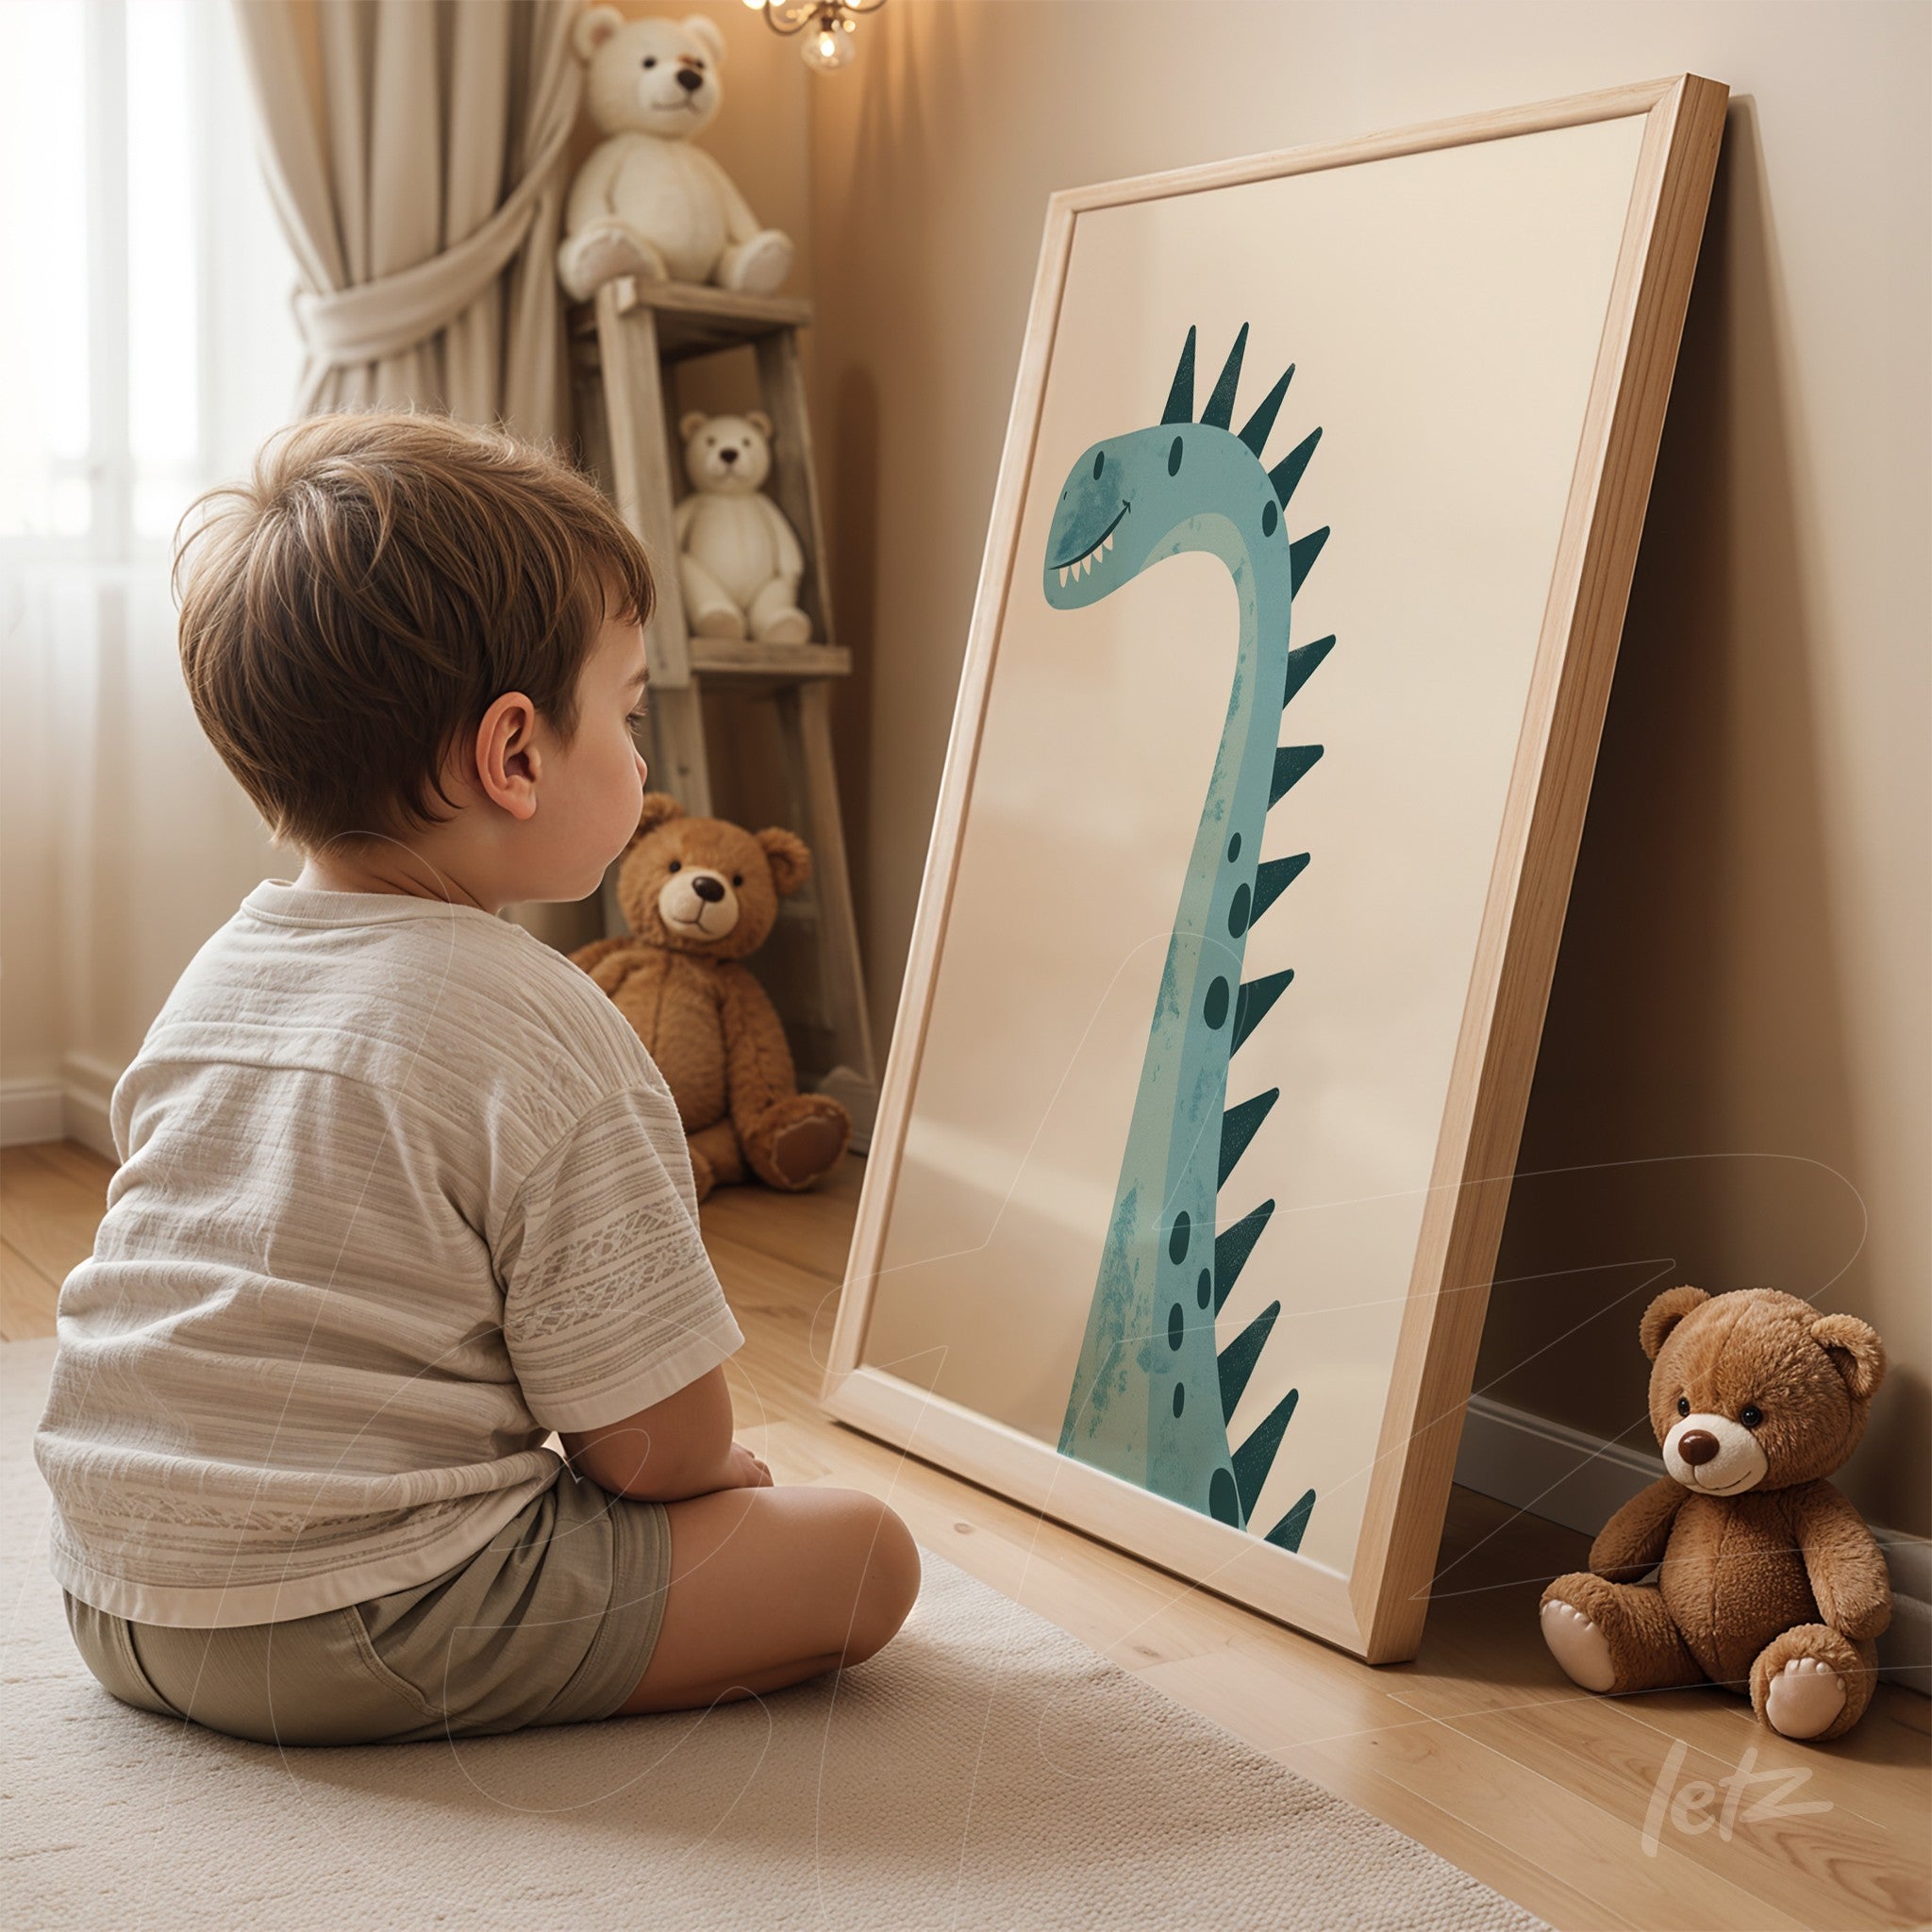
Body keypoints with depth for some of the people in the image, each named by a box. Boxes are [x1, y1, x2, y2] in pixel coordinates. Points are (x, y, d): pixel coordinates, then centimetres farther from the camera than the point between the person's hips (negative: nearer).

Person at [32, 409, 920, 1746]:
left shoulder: (213, 981, 7)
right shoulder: (546, 1038, -19)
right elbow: (658, 1439, -16)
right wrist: (718, 1473, 8)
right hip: (353, 1633, -8)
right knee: (864, 1552, -5)